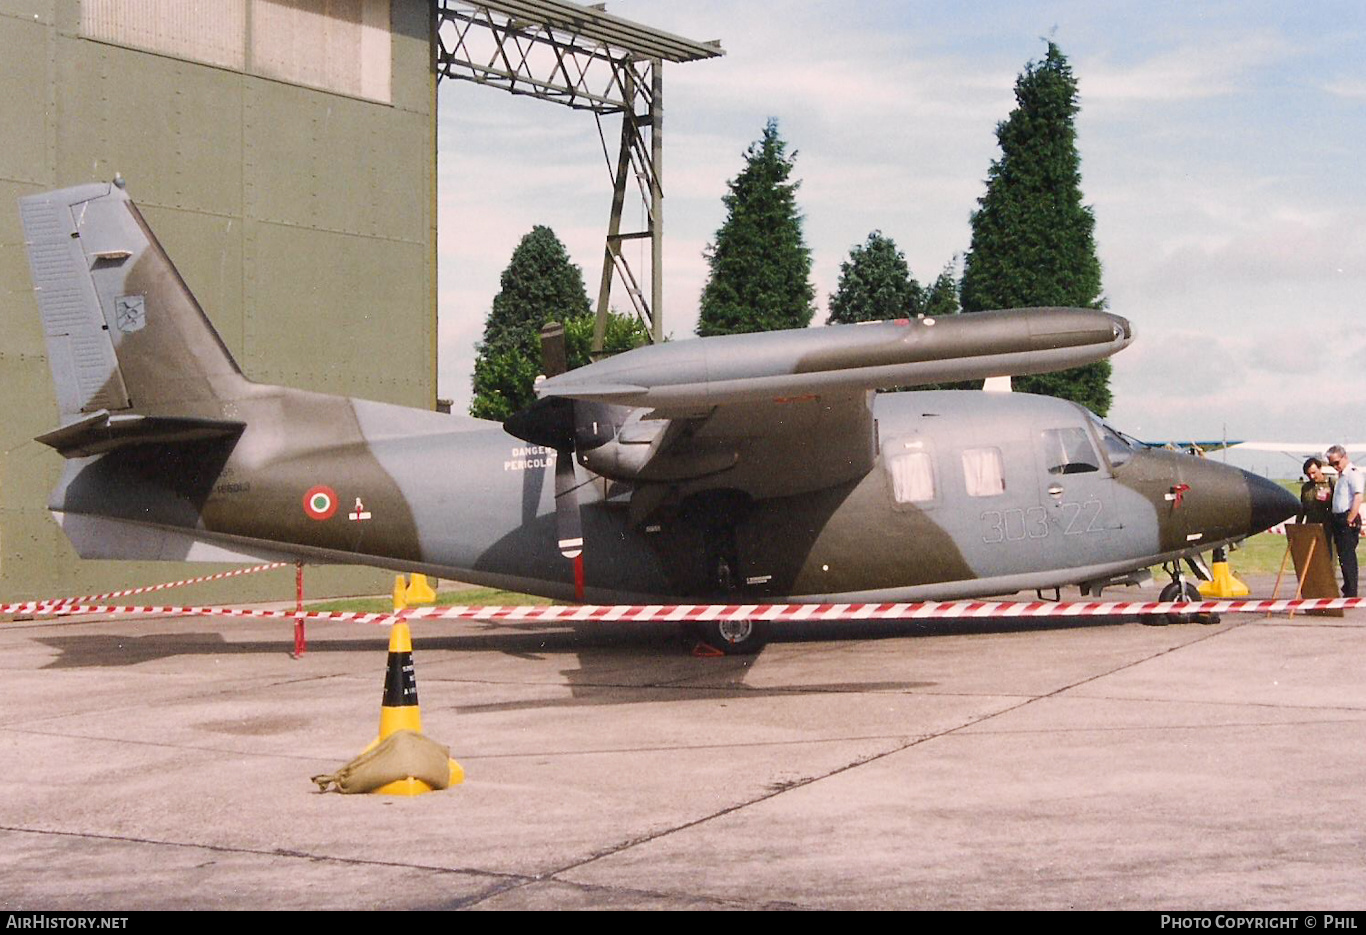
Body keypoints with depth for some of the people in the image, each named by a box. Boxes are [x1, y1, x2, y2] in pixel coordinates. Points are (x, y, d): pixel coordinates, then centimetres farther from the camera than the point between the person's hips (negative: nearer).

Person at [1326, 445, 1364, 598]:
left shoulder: (1354, 473, -11)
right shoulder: (1341, 475, 19)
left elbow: (1357, 498, -20)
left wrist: (1350, 521, -22)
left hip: (1348, 520, -9)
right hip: (1339, 519, 9)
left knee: (1347, 557, -9)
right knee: (1343, 557, 12)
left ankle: (1351, 593, -7)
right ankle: (1347, 590, 19)